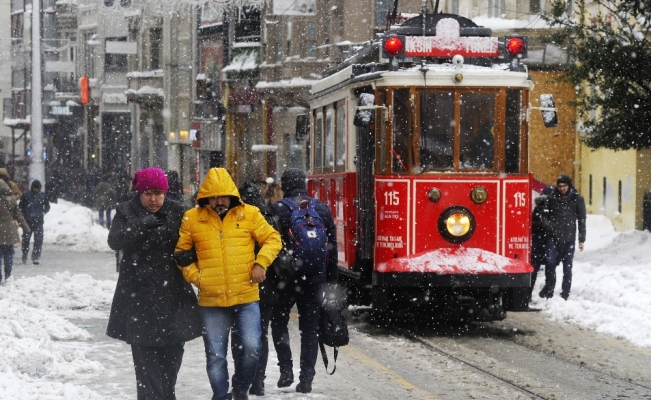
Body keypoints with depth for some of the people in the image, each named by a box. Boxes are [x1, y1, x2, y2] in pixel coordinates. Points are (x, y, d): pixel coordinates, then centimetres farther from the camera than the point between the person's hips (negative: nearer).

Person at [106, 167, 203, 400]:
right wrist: (142, 225, -29)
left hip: (172, 293, 3)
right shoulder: (127, 213, 1)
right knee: (145, 351, -6)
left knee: (173, 350, 10)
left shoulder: (176, 212, 6)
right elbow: (115, 241, -15)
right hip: (139, 294, -3)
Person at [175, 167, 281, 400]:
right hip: (211, 301, 0)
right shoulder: (192, 219, 1)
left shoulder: (249, 214, 1)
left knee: (251, 348, -7)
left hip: (246, 297, 0)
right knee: (215, 355, 5)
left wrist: (261, 263, -8)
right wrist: (195, 276, -4)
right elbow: (181, 253, 8)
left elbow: (273, 239, 7)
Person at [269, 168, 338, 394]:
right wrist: (331, 278, 16)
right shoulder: (322, 210, 5)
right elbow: (332, 246, 9)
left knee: (279, 321, 14)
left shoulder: (278, 210, -8)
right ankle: (306, 379, 5)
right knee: (310, 327, 8)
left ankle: (286, 370, 1)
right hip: (314, 279, 3)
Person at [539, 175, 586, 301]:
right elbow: (546, 215, 13)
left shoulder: (577, 199, 2)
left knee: (567, 267, 4)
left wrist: (581, 239, 4)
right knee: (550, 262, -10)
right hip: (553, 237, 0)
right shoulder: (552, 198, 4)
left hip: (569, 238, 0)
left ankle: (565, 294, 12)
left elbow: (581, 219, 5)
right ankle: (549, 288, 8)